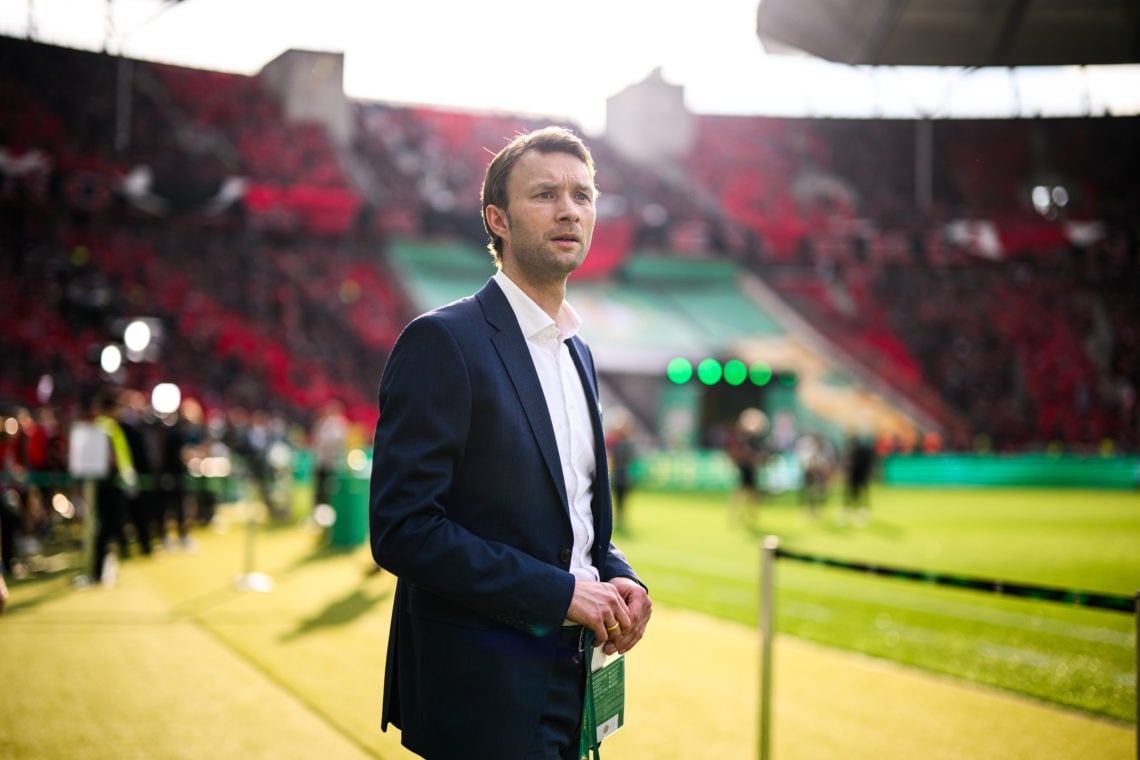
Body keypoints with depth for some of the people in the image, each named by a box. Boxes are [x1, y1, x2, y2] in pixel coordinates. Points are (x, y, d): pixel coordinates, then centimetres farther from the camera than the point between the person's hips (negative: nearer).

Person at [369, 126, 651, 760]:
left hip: (567, 684, 8)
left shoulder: (577, 351, 14)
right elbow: (402, 529, -19)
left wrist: (619, 579, 1)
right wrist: (559, 592, -19)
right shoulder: (443, 341, -12)